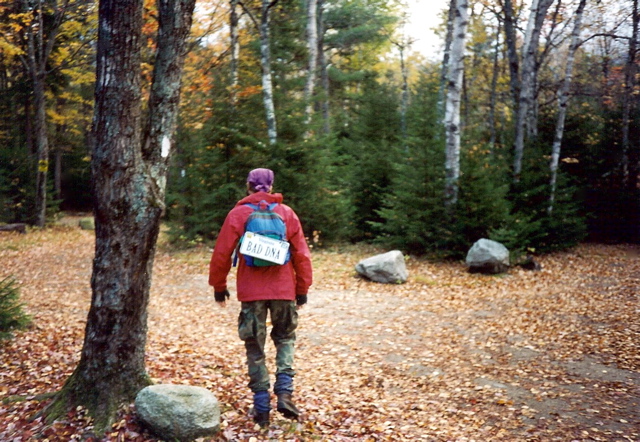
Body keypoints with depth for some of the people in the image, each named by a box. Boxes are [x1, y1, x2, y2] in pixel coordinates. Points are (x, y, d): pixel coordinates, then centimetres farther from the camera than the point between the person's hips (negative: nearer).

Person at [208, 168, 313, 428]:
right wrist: (302, 289, 12)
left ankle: (261, 407, 11)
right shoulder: (287, 213, 5)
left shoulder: (238, 214, 0)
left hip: (251, 292, -1)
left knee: (255, 348, 10)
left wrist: (218, 286, 11)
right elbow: (302, 255, 4)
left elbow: (221, 254, -1)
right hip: (284, 290, 1)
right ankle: (284, 393, 0)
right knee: (286, 338, 18)